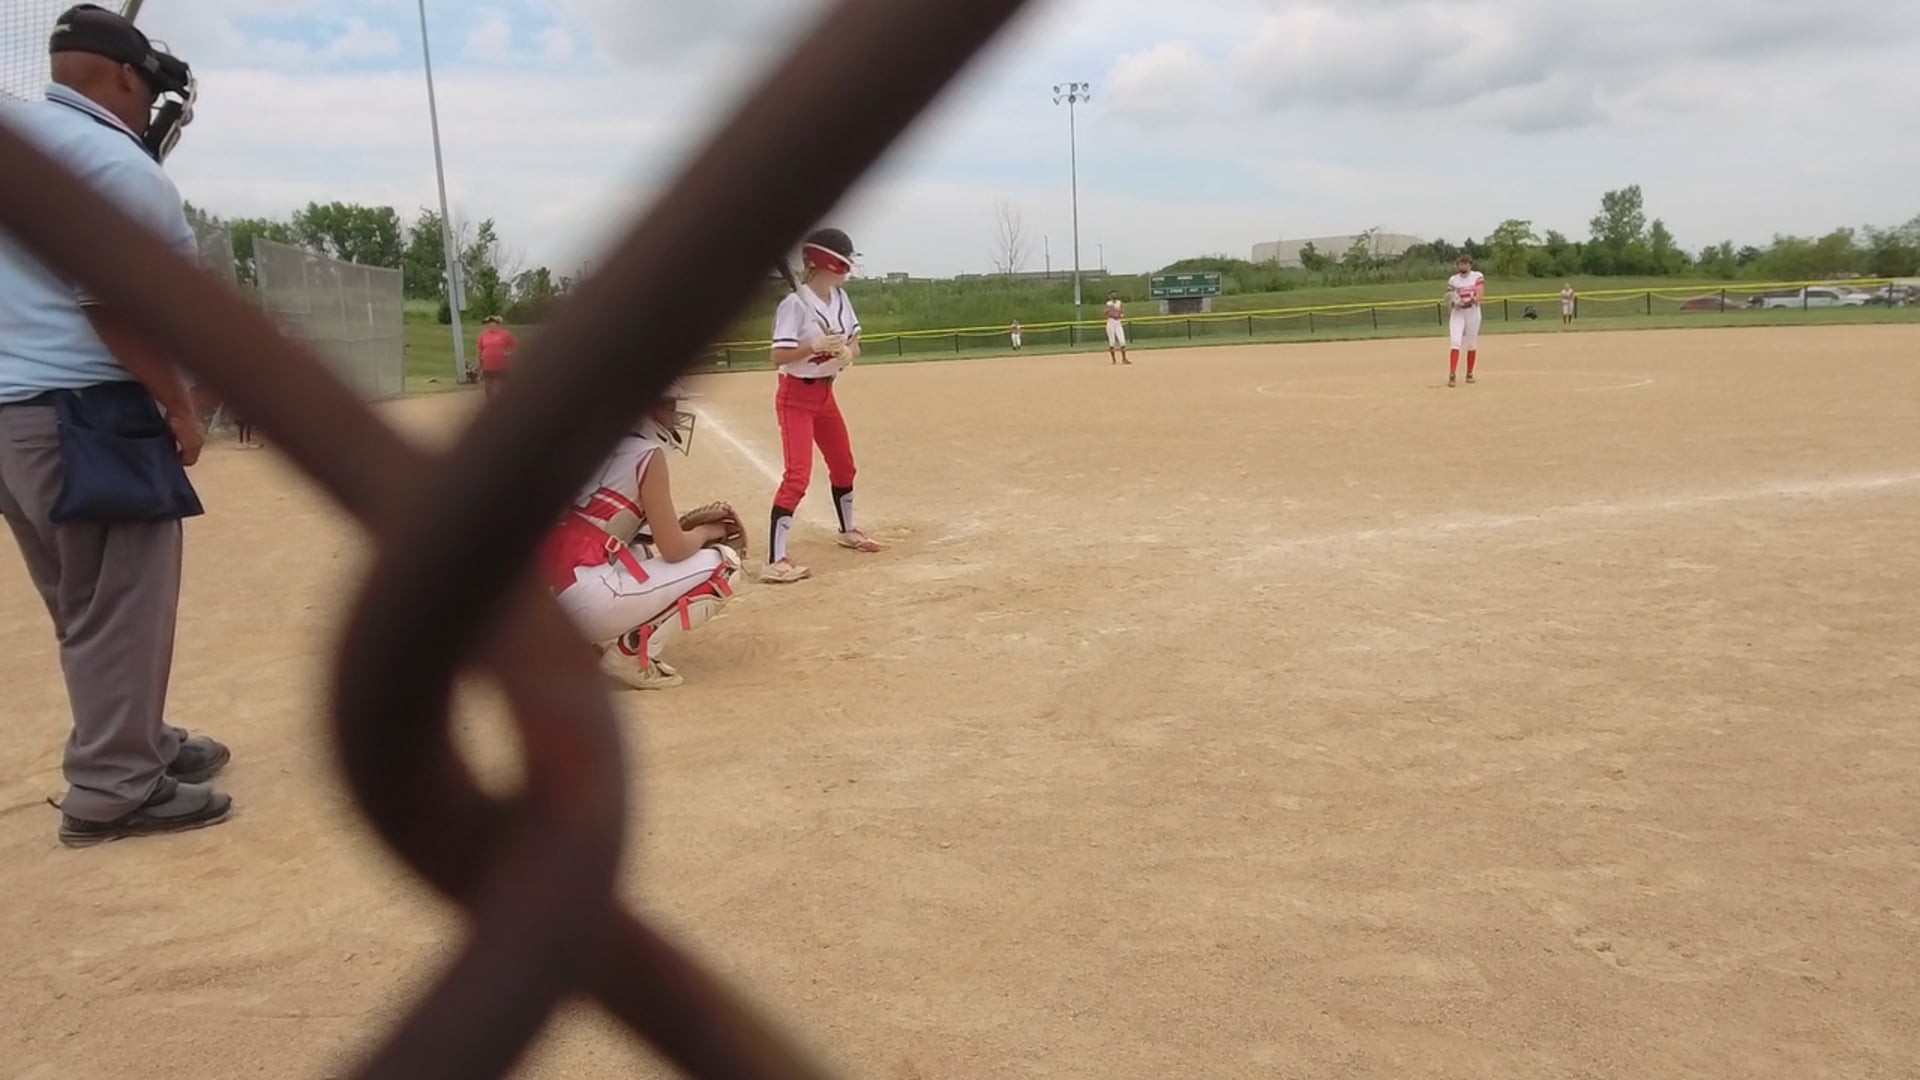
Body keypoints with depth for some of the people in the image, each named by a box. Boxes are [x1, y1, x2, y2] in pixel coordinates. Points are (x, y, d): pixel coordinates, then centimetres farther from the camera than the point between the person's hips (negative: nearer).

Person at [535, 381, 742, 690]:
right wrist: (706, 531, 16)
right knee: (723, 565, 4)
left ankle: (599, 637, 16)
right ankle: (633, 648, -6)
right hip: (588, 596, -8)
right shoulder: (647, 454, -3)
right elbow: (673, 549, -3)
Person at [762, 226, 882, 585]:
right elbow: (778, 357, -23)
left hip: (825, 393, 8)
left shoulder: (840, 299, 3)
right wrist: (814, 345, -36)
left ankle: (847, 530, 43)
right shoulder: (795, 304, -19)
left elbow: (854, 342, 9)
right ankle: (775, 561, -19)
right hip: (796, 397, -8)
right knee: (798, 474, -17)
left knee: (844, 465, 20)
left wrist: (848, 352, -14)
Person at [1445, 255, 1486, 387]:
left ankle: (1469, 374, 20)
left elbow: (1479, 295, -11)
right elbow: (1450, 298, 4)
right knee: (1455, 342, -14)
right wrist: (1454, 303, -18)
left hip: (1473, 312, 0)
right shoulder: (1453, 280, 5)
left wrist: (1470, 302, -29)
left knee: (1472, 344, 7)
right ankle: (1452, 375, -19)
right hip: (1458, 313, 0)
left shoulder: (1478, 277, -1)